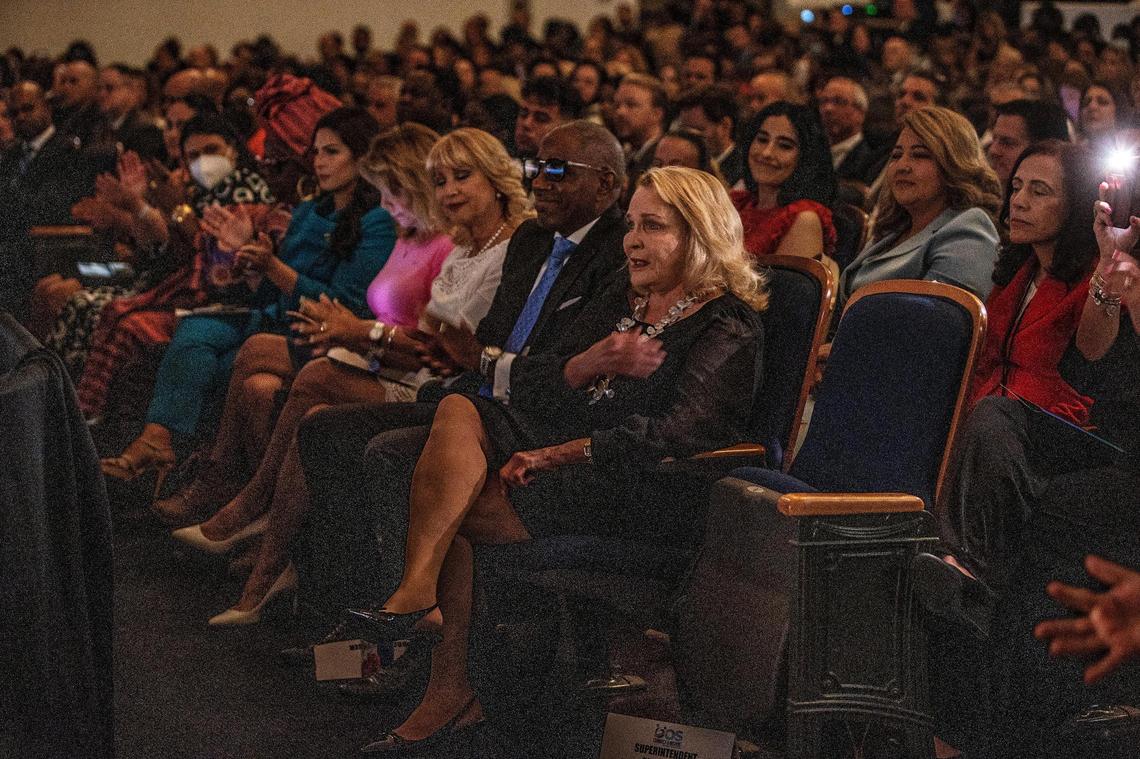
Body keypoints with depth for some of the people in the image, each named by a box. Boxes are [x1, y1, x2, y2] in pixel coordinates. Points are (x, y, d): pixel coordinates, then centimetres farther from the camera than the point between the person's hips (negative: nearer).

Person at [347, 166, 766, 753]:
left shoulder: (728, 329, -4)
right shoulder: (621, 299, 20)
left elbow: (680, 430, -19)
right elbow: (547, 391, 14)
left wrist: (557, 454, -21)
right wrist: (593, 361, -9)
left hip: (641, 496, -7)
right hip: (570, 454, 7)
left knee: (449, 508, -21)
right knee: (460, 412, -21)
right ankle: (417, 593, -28)